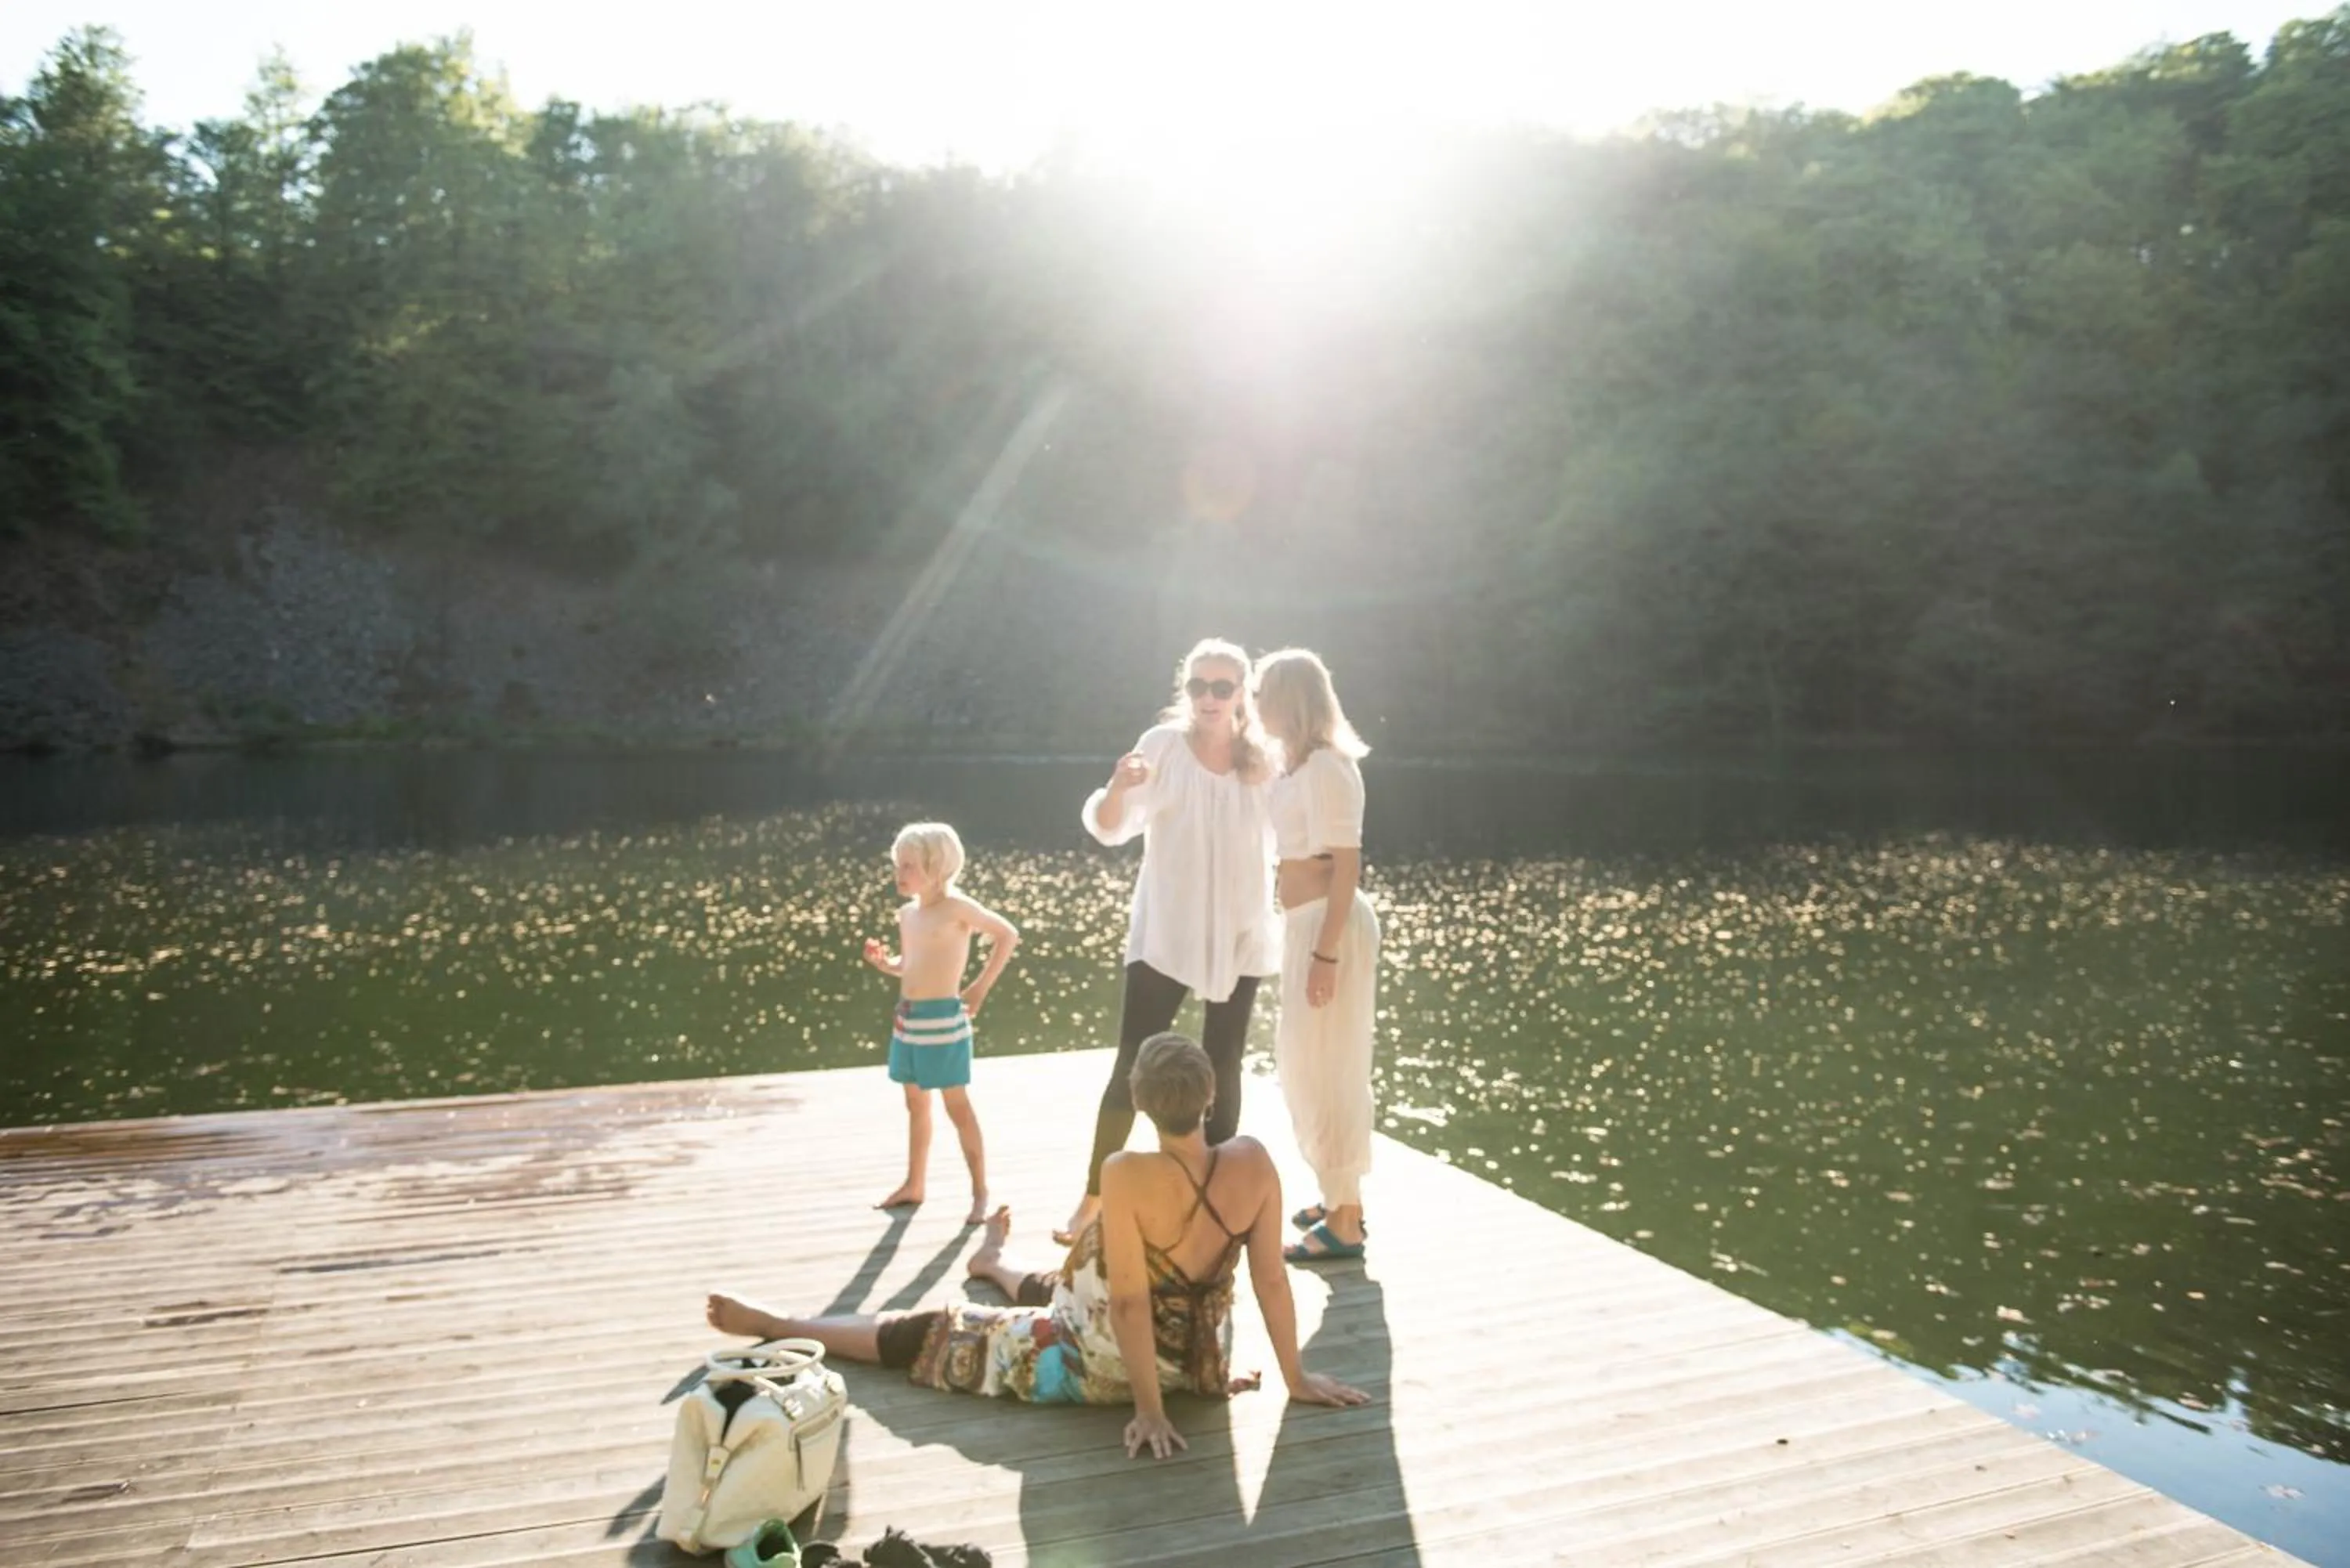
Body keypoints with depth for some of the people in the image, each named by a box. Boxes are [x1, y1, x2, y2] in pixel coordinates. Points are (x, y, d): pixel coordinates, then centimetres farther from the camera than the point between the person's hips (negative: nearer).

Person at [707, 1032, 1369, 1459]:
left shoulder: (1128, 1176, -32)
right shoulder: (1254, 1162, -18)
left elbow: (1129, 1302, -25)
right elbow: (1272, 1281, -9)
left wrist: (1150, 1409, -14)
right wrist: (1295, 1379, 2)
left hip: (1099, 1364, -6)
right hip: (1195, 1354, 6)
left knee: (924, 1335, 12)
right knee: (1054, 1290, 37)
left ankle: (775, 1325, 31)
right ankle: (994, 1263, 71)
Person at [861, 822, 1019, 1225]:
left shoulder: (956, 906, -12)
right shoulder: (907, 913, 9)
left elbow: (1008, 934, -12)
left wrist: (981, 986, -12)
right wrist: (884, 962, -1)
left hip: (943, 1018, -7)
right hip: (906, 1018, 7)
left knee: (957, 1105, -1)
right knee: (916, 1104, 17)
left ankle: (980, 1190, 9)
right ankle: (913, 1185, 29)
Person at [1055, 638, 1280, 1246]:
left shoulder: (1262, 760, 0)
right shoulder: (1164, 743, -7)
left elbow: (1282, 839, 11)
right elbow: (1110, 828, -12)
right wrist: (1118, 786, -31)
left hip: (1237, 937, 2)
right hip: (1164, 934, -2)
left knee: (1221, 1069, 10)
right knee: (1133, 1064, -2)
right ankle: (1093, 1198, 9)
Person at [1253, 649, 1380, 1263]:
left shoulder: (1326, 765, -16)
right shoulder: (1297, 764, 13)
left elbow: (1347, 865, -20)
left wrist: (1326, 951, -23)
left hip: (1330, 925, -10)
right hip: (1304, 924, 10)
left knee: (1327, 1069, -1)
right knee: (1304, 1064, 17)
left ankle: (1344, 1224, 11)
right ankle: (1339, 1199, 31)